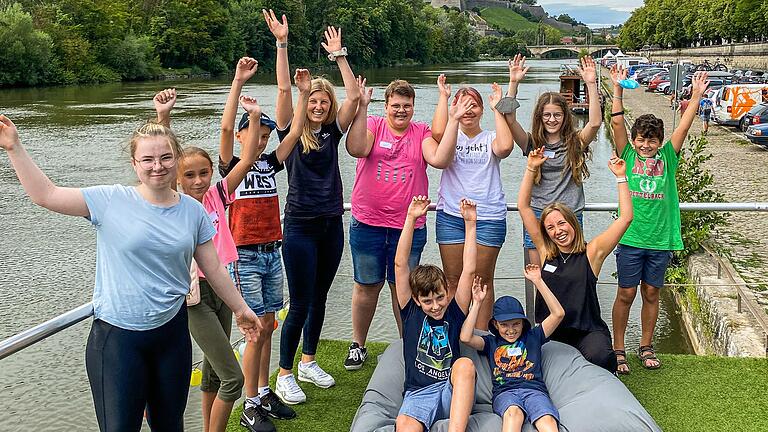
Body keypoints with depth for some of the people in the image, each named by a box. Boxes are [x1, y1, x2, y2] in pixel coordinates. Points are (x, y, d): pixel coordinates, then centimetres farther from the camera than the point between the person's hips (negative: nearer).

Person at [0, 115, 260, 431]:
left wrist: (240, 308, 14)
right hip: (116, 337, -3)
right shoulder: (112, 201, -7)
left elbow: (214, 269, 9)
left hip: (171, 332, 3)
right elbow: (45, 194, -9)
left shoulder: (193, 211, 1)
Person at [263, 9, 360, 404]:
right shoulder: (291, 132, -3)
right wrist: (282, 44, -18)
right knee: (299, 304, -1)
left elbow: (353, 96, -3)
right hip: (300, 226, -5)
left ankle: (308, 362, 31)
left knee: (318, 299, 15)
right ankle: (284, 376, 11)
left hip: (331, 225, 5)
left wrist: (338, 54, -3)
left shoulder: (332, 132, 6)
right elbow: (284, 89, -14)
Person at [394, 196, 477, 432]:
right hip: (418, 394, 0)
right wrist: (410, 219, -4)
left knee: (465, 364, -32)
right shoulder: (410, 311, 9)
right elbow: (400, 264, 1)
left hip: (455, 393, 0)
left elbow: (469, 270, 3)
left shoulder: (455, 311, 10)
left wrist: (470, 223, 0)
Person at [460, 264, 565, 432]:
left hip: (534, 388, 1)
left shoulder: (532, 336, 25)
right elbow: (466, 337, 6)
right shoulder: (491, 342, 25)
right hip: (505, 392, -1)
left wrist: (538, 281, 12)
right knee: (513, 412, -38)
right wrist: (477, 303, 8)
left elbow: (558, 313, 15)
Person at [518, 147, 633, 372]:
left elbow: (625, 218, -3)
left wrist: (620, 177, -5)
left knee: (600, 357, -32)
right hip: (549, 332, 3)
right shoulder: (545, 252, 7)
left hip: (588, 331, -2)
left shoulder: (592, 252, 2)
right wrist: (531, 169, 2)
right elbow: (523, 206, 7)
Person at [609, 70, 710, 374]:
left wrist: (696, 96, -8)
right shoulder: (628, 157, 0)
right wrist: (618, 91, -14)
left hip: (661, 239, 2)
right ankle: (618, 349, 16)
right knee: (626, 294, 4)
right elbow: (617, 124, -8)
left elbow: (684, 127, -1)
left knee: (651, 293, 13)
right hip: (630, 238, -2)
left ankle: (646, 347, 27)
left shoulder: (667, 158, 5)